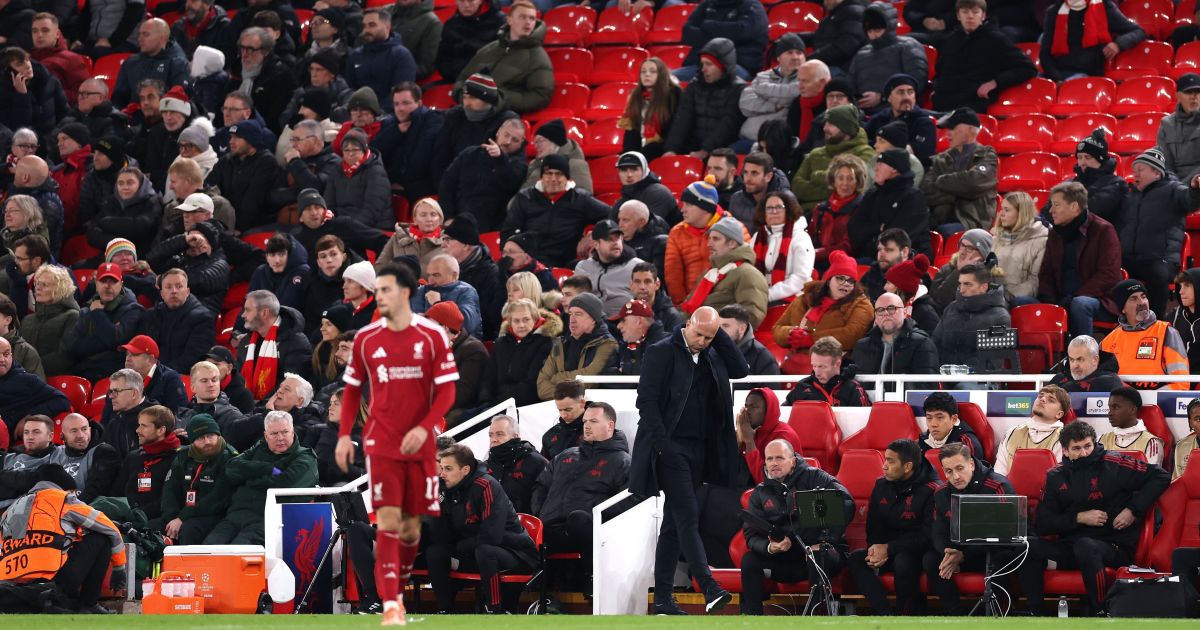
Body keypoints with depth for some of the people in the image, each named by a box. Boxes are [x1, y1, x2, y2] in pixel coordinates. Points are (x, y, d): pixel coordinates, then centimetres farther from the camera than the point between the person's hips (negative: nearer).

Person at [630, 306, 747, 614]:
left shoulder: (712, 356, 13)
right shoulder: (662, 352, -6)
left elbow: (741, 370, 4)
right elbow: (646, 400, -10)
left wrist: (721, 335, -1)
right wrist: (661, 444, -17)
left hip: (698, 450, 7)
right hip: (671, 449, -7)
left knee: (673, 524, 8)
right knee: (688, 517, -15)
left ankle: (663, 599, 10)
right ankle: (709, 589, -24)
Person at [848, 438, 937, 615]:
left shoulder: (930, 490, -15)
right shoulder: (882, 485, 6)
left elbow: (928, 536, -18)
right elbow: (873, 526, 13)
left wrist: (888, 549, -20)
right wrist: (877, 550, -9)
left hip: (918, 552, -7)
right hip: (886, 552, 7)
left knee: (903, 562, -38)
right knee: (856, 559, -19)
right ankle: (887, 615, -27)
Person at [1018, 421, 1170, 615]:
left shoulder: (1113, 464, 0)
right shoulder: (1056, 477, 11)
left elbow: (1160, 477, 1)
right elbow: (1042, 524, 6)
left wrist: (1134, 510, -7)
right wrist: (1079, 518, -8)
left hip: (1115, 547, -4)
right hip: (1071, 546, 4)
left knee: (1085, 545, -39)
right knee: (1029, 547, -22)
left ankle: (1100, 613, -31)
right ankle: (1035, 613, -19)